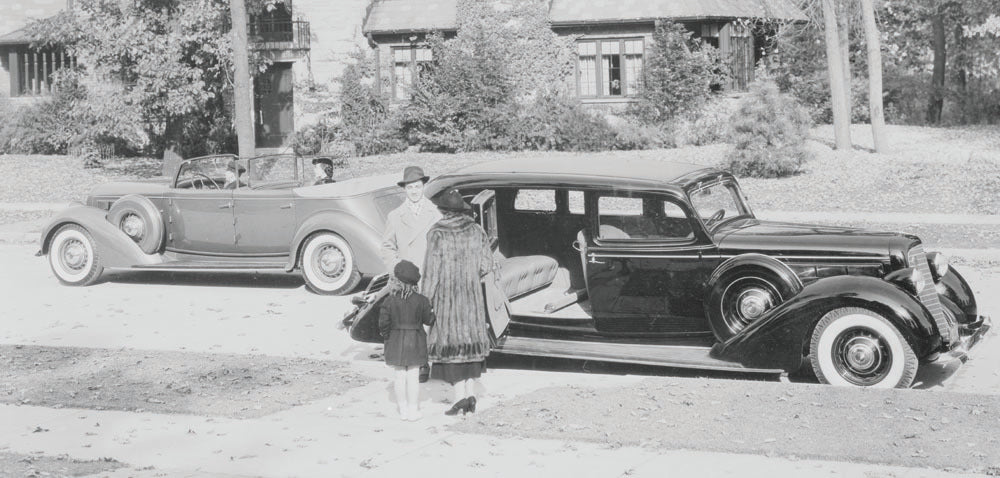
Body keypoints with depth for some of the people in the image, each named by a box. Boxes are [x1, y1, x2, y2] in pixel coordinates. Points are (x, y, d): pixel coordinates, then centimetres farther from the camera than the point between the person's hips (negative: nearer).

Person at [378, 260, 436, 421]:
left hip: (395, 341, 0)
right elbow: (428, 320, -2)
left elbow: (383, 323, -7)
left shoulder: (389, 301, -10)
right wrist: (434, 312, 18)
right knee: (413, 376, 6)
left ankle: (403, 409, 16)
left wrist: (386, 336, 10)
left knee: (400, 376, 9)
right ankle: (413, 410, 10)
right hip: (415, 341, 0)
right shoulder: (421, 301, -9)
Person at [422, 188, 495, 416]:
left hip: (445, 294, -4)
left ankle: (460, 396, -3)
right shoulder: (476, 230, 1)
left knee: (450, 342, 2)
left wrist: (425, 300, -6)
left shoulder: (437, 234, -12)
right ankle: (471, 393, 13)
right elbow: (486, 264, 1)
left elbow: (432, 270, -13)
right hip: (471, 294, 4)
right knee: (469, 340, 15)